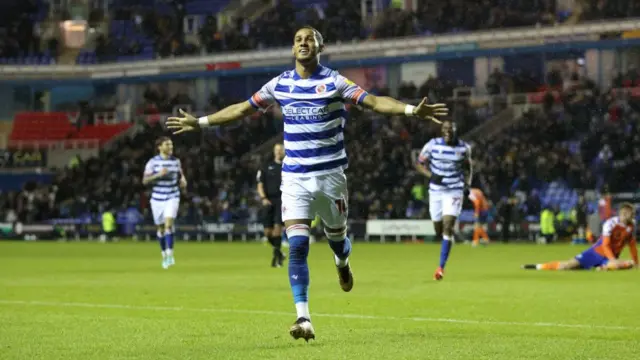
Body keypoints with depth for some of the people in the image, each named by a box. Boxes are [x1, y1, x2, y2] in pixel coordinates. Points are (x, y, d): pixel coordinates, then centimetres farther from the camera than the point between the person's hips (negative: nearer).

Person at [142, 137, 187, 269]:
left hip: (172, 197, 0)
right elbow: (145, 180, -9)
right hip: (157, 198, 0)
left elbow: (180, 174, 23)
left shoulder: (176, 161, 5)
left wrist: (183, 180, 0)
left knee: (168, 224, -19)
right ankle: (164, 255, 24)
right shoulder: (153, 162, -5)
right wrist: (158, 175, -23)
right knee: (160, 228, 8)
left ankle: (170, 255, -18)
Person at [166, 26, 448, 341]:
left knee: (336, 238, 13)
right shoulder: (280, 84, 4)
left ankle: (342, 264, 52)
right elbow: (243, 108, 14)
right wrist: (201, 122, 16)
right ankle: (303, 319, -13)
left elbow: (373, 101, -16)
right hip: (295, 177, 1)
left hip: (330, 174, -1)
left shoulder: (334, 82, -5)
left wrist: (411, 110, -30)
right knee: (297, 246, -12)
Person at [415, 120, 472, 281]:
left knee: (447, 227, -16)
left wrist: (467, 182, -2)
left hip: (454, 191, -1)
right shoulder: (433, 145, -6)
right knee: (438, 230, 8)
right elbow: (419, 164, 2)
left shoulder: (464, 148, -2)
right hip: (436, 191, 1)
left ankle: (441, 267, -15)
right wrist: (431, 175, -15)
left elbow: (467, 167, 15)